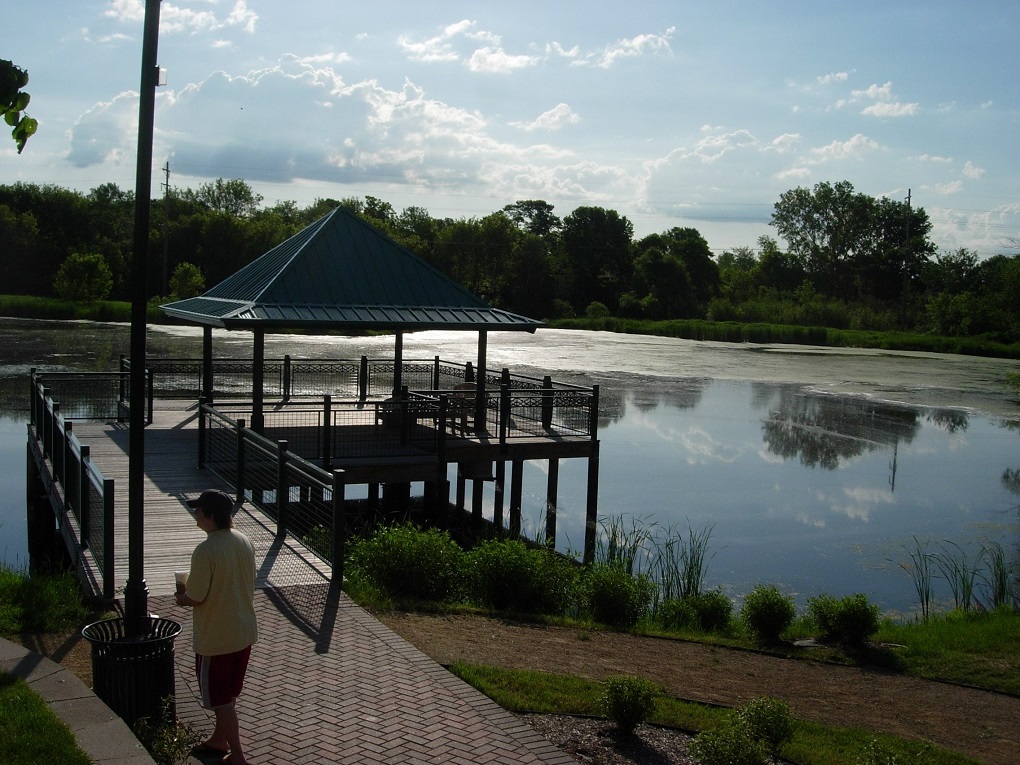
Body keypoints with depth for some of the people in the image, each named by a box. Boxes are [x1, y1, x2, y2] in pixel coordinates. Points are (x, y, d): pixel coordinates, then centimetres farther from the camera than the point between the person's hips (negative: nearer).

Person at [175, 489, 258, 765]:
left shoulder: (205, 551, -25)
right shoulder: (243, 542, -1)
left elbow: (195, 598, -20)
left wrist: (182, 597, 3)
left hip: (215, 637, -8)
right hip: (244, 631, 8)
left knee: (220, 698, 8)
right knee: (227, 693, 24)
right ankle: (219, 740, 40)